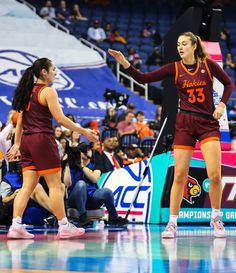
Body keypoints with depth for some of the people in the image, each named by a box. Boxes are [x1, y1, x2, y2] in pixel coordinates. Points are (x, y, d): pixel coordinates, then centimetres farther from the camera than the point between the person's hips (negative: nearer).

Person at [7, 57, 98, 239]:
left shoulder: (28, 91, 14)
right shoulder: (48, 91, -8)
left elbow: (20, 120, 17)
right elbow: (60, 118, -12)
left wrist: (17, 143, 22)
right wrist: (84, 132, -8)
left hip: (27, 140, 7)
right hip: (43, 139, -7)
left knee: (28, 185, 5)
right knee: (55, 185, -1)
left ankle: (16, 226, -3)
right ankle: (64, 227, 4)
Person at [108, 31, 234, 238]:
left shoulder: (208, 64, -2)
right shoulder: (174, 68, 0)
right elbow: (143, 78, -4)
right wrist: (125, 63, -16)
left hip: (208, 123, -1)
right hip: (184, 125, 1)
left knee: (214, 175, -10)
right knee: (179, 176, -1)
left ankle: (216, 218, 11)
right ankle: (172, 223, 7)